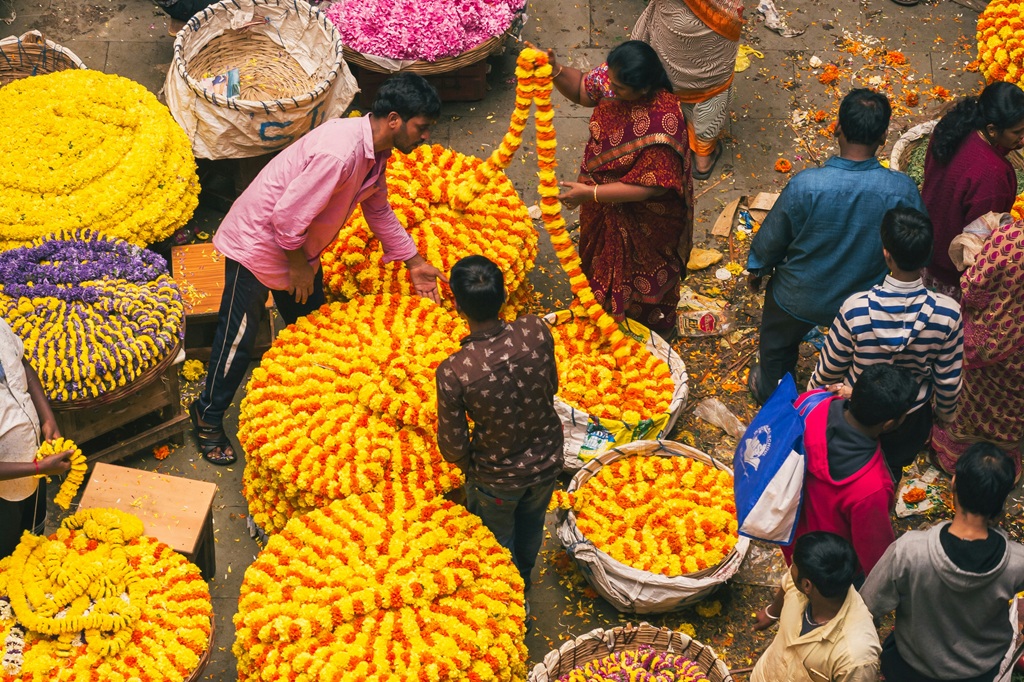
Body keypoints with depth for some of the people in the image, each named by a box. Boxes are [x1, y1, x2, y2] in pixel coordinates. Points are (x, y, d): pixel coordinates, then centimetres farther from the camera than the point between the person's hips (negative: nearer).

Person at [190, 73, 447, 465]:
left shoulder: (375, 152, -4)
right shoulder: (341, 153, -35)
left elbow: (378, 209, 12)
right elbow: (288, 215, -32)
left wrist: (413, 262, 11)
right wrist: (298, 266, -17)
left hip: (299, 246, 9)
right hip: (258, 244, -9)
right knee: (238, 337, 4)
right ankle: (208, 417, 21)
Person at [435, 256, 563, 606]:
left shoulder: (453, 371, -35)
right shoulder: (537, 332, -25)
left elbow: (452, 444, -21)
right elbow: (552, 387, -5)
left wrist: (467, 465, 2)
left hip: (497, 477, -4)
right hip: (547, 458, 4)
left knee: (497, 540, 28)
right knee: (532, 524, 34)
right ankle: (525, 580, 61)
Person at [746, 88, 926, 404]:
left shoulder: (805, 185, -34)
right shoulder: (903, 191, -29)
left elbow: (773, 236, -17)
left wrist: (757, 267, 5)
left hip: (799, 297, -1)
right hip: (863, 301, 1)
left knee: (777, 343, 32)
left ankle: (770, 394, 58)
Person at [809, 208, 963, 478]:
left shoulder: (856, 309, -31)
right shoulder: (948, 313, -27)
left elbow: (829, 369, -15)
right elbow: (948, 378, -12)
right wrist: (945, 414, 9)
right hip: (911, 421, 1)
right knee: (892, 468, 30)